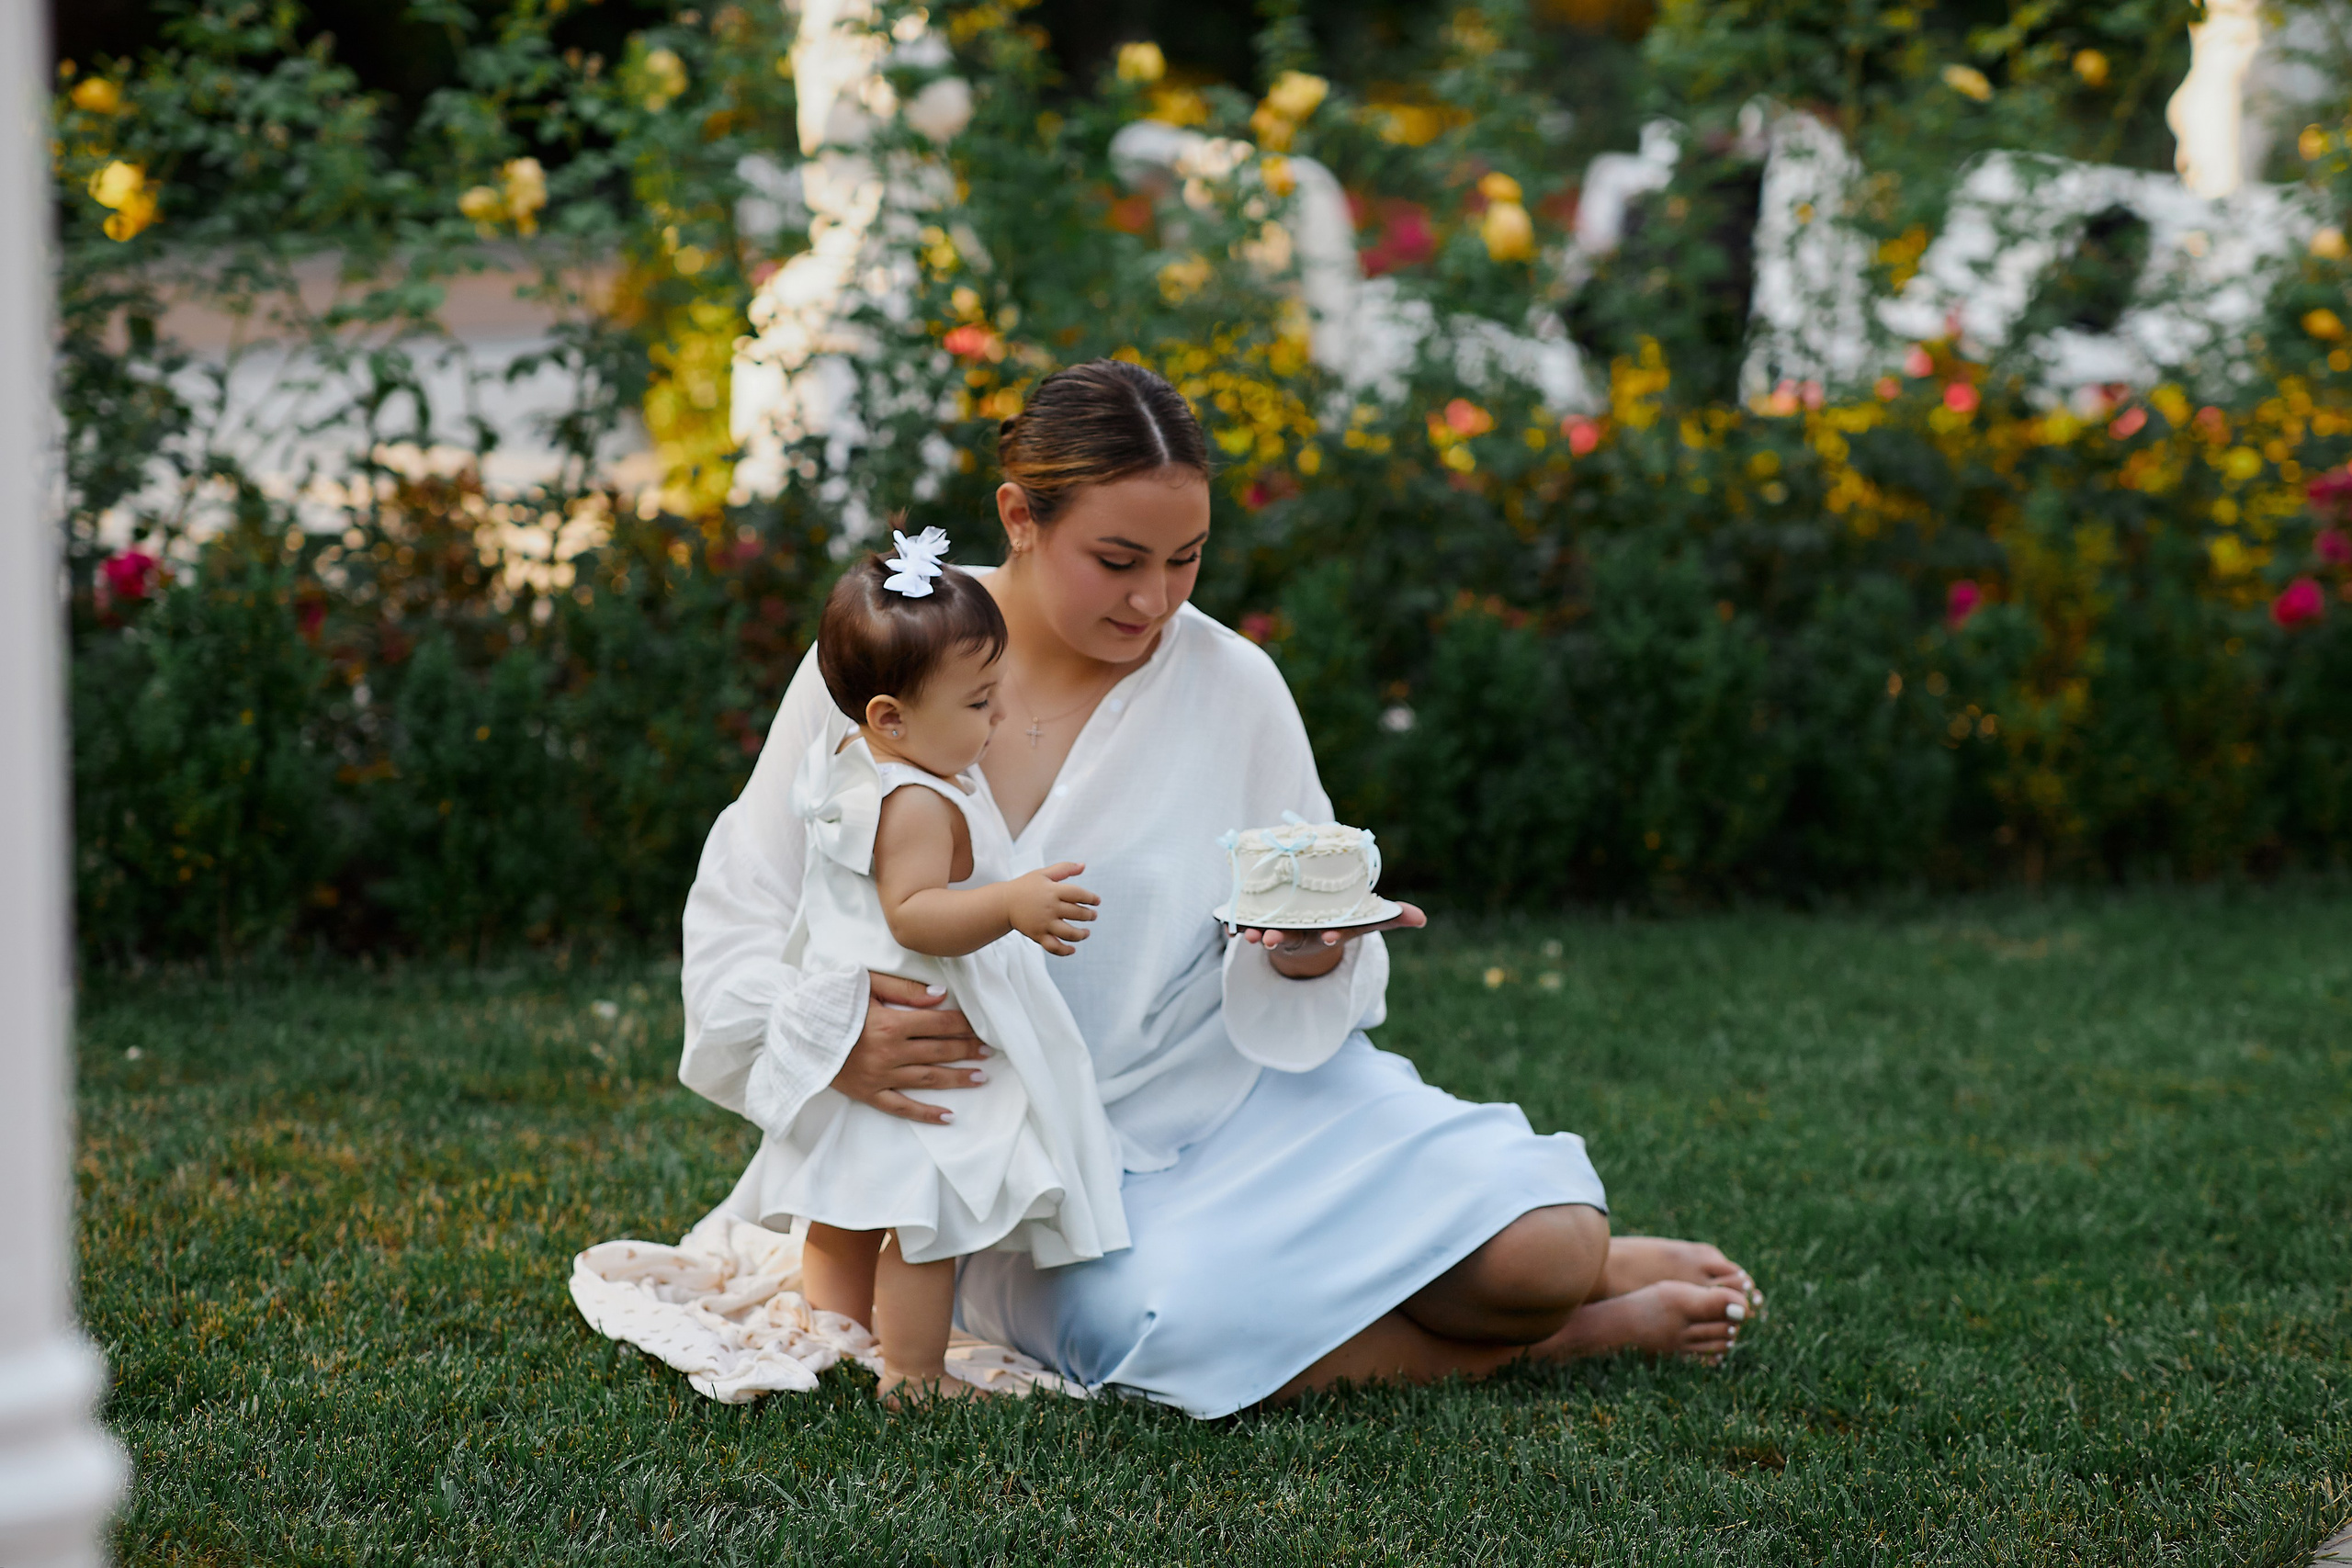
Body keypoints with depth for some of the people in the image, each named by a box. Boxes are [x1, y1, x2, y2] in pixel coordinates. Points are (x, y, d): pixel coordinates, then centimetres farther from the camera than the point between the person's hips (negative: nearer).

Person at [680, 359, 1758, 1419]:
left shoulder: (1231, 685, 0)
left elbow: (1303, 946, 6)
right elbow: (739, 927, -1)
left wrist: (1308, 955, -19)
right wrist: (833, 1035, -22)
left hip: (1232, 1093, 1)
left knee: (1541, 1247, -24)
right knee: (1157, 1322, -35)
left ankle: (1581, 1257, 16)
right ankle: (1578, 1328, -11)